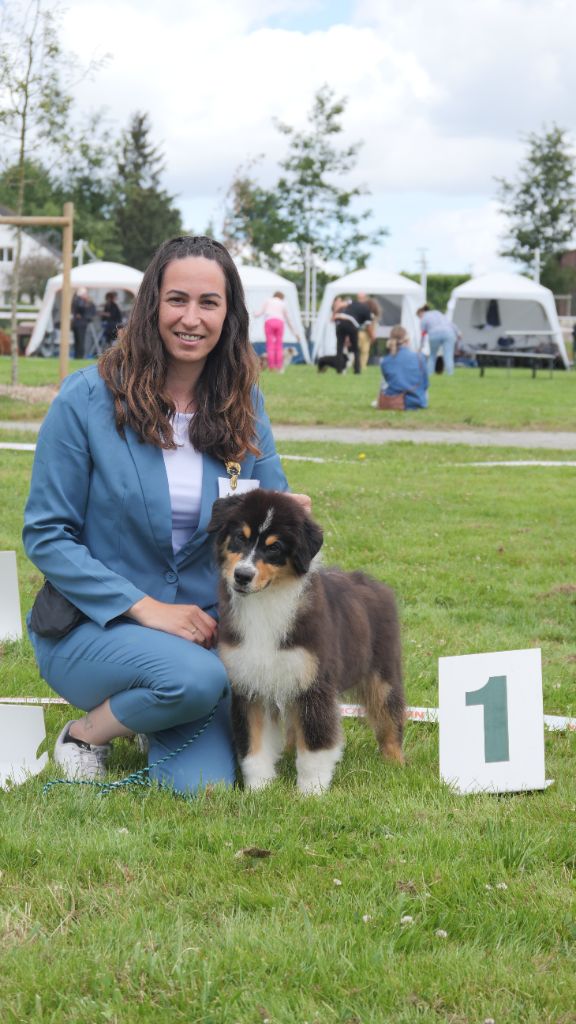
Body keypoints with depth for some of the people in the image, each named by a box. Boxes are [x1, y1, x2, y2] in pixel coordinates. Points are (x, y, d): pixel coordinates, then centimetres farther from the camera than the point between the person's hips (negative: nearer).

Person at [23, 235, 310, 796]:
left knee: (201, 785, -18)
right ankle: (87, 732, -2)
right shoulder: (88, 398, -10)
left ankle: (159, 724, 18)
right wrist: (144, 607, -19)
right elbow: (45, 534, -10)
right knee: (194, 678, -34)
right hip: (93, 623, -3)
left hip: (202, 624, 4)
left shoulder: (243, 405, 3)